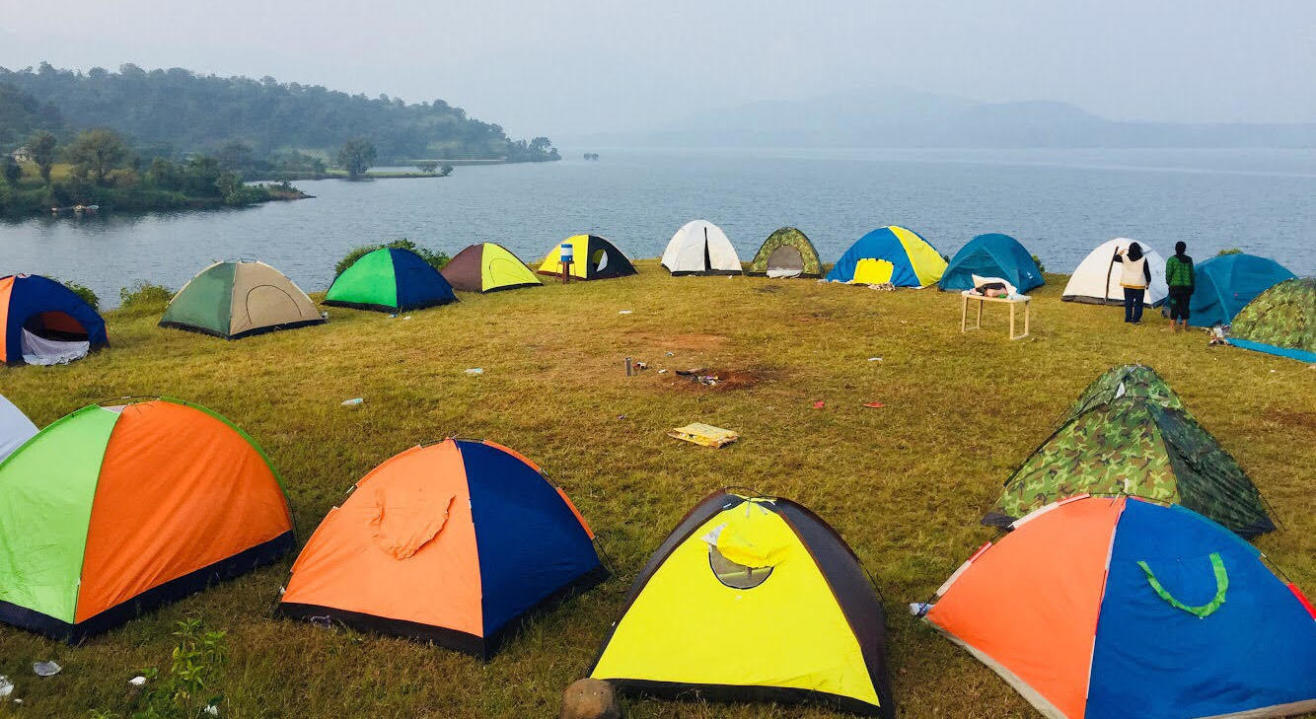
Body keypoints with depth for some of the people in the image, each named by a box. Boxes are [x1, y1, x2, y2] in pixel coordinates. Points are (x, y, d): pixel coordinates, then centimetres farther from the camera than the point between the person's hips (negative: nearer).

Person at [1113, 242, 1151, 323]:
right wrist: (1148, 282, 9)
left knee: (1128, 301, 12)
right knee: (1138, 302, 7)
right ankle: (1135, 319, 7)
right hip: (1139, 284, -2)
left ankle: (1128, 318, 16)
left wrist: (1119, 253, 25)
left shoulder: (1125, 257, -9)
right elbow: (1147, 272, -4)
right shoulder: (1143, 259, -12)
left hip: (1127, 284, 2)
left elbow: (1114, 259, 8)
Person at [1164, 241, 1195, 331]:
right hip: (1187, 286, 3)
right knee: (1185, 306, 11)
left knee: (1174, 306, 0)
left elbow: (1168, 274, -7)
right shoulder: (1189, 260, 4)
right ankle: (1185, 325, 18)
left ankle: (1172, 326, -2)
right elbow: (1192, 274, 8)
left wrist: (1168, 283, 9)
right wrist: (1192, 286, 15)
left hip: (1175, 286, -3)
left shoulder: (1171, 260, -7)